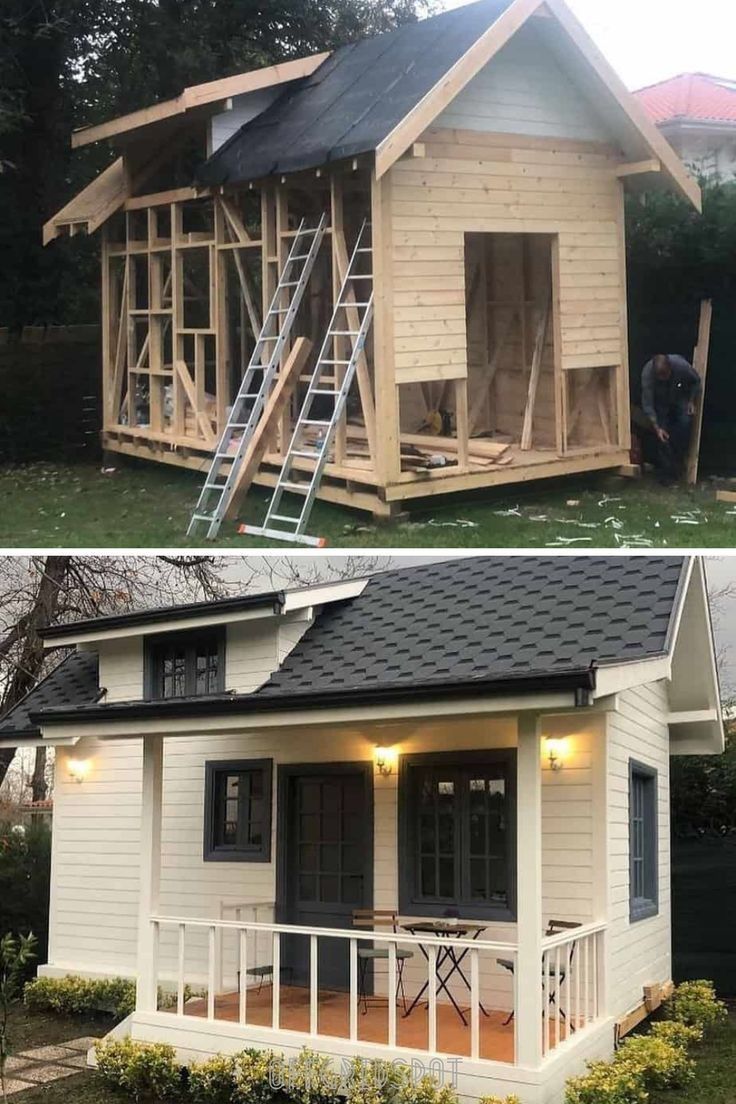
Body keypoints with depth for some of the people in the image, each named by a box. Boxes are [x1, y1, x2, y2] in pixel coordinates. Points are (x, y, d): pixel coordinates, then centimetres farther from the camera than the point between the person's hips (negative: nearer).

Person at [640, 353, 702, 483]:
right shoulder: (647, 372, -36)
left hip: (680, 398, 1)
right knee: (662, 435, -14)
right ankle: (666, 471, -2)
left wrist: (692, 402, -18)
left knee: (685, 422, -22)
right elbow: (647, 404, -31)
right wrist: (657, 428, -36)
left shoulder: (681, 365, -36)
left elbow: (696, 382, -12)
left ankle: (678, 462, -7)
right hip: (660, 401, -1)